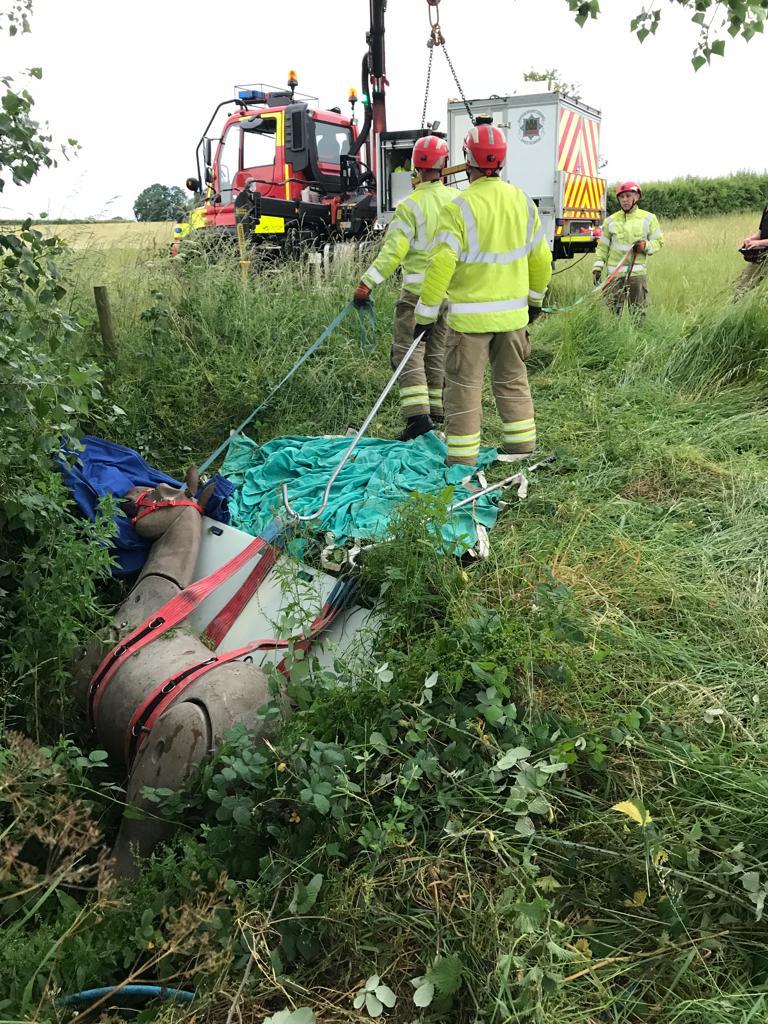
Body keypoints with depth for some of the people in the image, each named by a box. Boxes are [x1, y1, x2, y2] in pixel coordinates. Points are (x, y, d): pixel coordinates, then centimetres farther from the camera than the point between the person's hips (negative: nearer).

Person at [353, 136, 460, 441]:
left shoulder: (409, 205, -11)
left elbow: (393, 251, -19)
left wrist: (367, 282, -18)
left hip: (418, 289, -5)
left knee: (408, 349, -4)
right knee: (437, 351, 15)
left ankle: (417, 414, -16)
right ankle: (436, 411, 22)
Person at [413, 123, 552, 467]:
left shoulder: (460, 207, -14)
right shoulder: (522, 200, 5)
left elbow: (441, 265, -18)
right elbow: (541, 258, 12)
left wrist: (425, 314, -10)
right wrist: (535, 298, 27)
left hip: (470, 315, -5)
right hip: (513, 311, 6)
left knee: (464, 386, 2)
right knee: (512, 379, 18)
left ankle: (462, 458, 6)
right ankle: (521, 444, 25)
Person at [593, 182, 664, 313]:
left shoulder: (648, 218, 6)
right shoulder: (611, 220, 9)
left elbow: (658, 241, 10)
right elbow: (603, 246, 11)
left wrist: (646, 246, -11)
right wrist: (597, 268, 3)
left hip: (637, 272, -1)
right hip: (614, 273, 1)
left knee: (639, 312, -1)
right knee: (613, 311, 1)